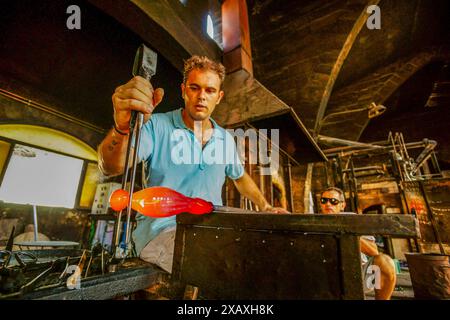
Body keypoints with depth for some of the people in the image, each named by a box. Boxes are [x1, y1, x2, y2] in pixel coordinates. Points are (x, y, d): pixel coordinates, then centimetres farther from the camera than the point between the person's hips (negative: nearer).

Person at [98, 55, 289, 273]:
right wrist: (122, 129, -41)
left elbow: (240, 177, 23)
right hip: (162, 229, -5)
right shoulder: (157, 125, -6)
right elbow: (110, 167, -20)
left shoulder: (226, 139, 9)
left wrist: (266, 208, 14)